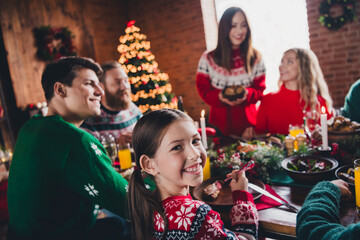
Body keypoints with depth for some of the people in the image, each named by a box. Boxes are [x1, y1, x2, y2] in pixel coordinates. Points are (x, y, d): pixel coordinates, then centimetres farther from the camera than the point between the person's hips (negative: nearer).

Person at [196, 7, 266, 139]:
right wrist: (219, 97, -21)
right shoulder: (207, 59, -4)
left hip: (248, 122, 1)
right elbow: (203, 89, -1)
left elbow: (260, 89, 2)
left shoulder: (255, 58, 0)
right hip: (220, 122, -1)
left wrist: (248, 94, -20)